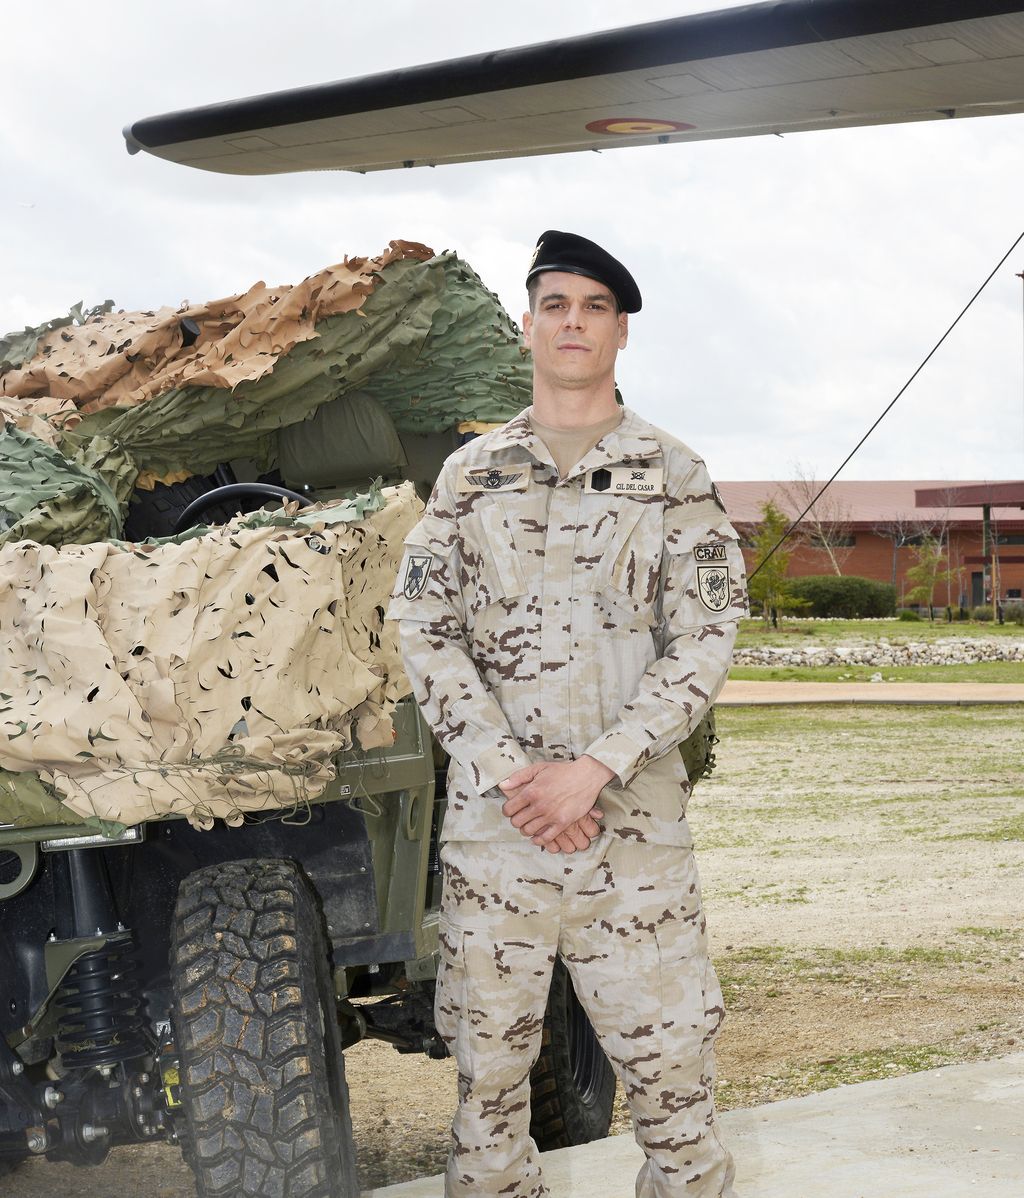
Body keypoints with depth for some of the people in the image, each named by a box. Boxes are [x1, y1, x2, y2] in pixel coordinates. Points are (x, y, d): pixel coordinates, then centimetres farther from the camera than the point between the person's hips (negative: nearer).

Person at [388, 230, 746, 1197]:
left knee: (670, 1070, -2)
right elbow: (422, 628, 3)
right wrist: (512, 771, -9)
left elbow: (703, 643, -2)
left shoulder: (675, 479, 6)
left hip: (635, 820, -1)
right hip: (489, 824, 2)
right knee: (487, 1065, 7)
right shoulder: (470, 474, 11)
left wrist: (591, 770, -13)